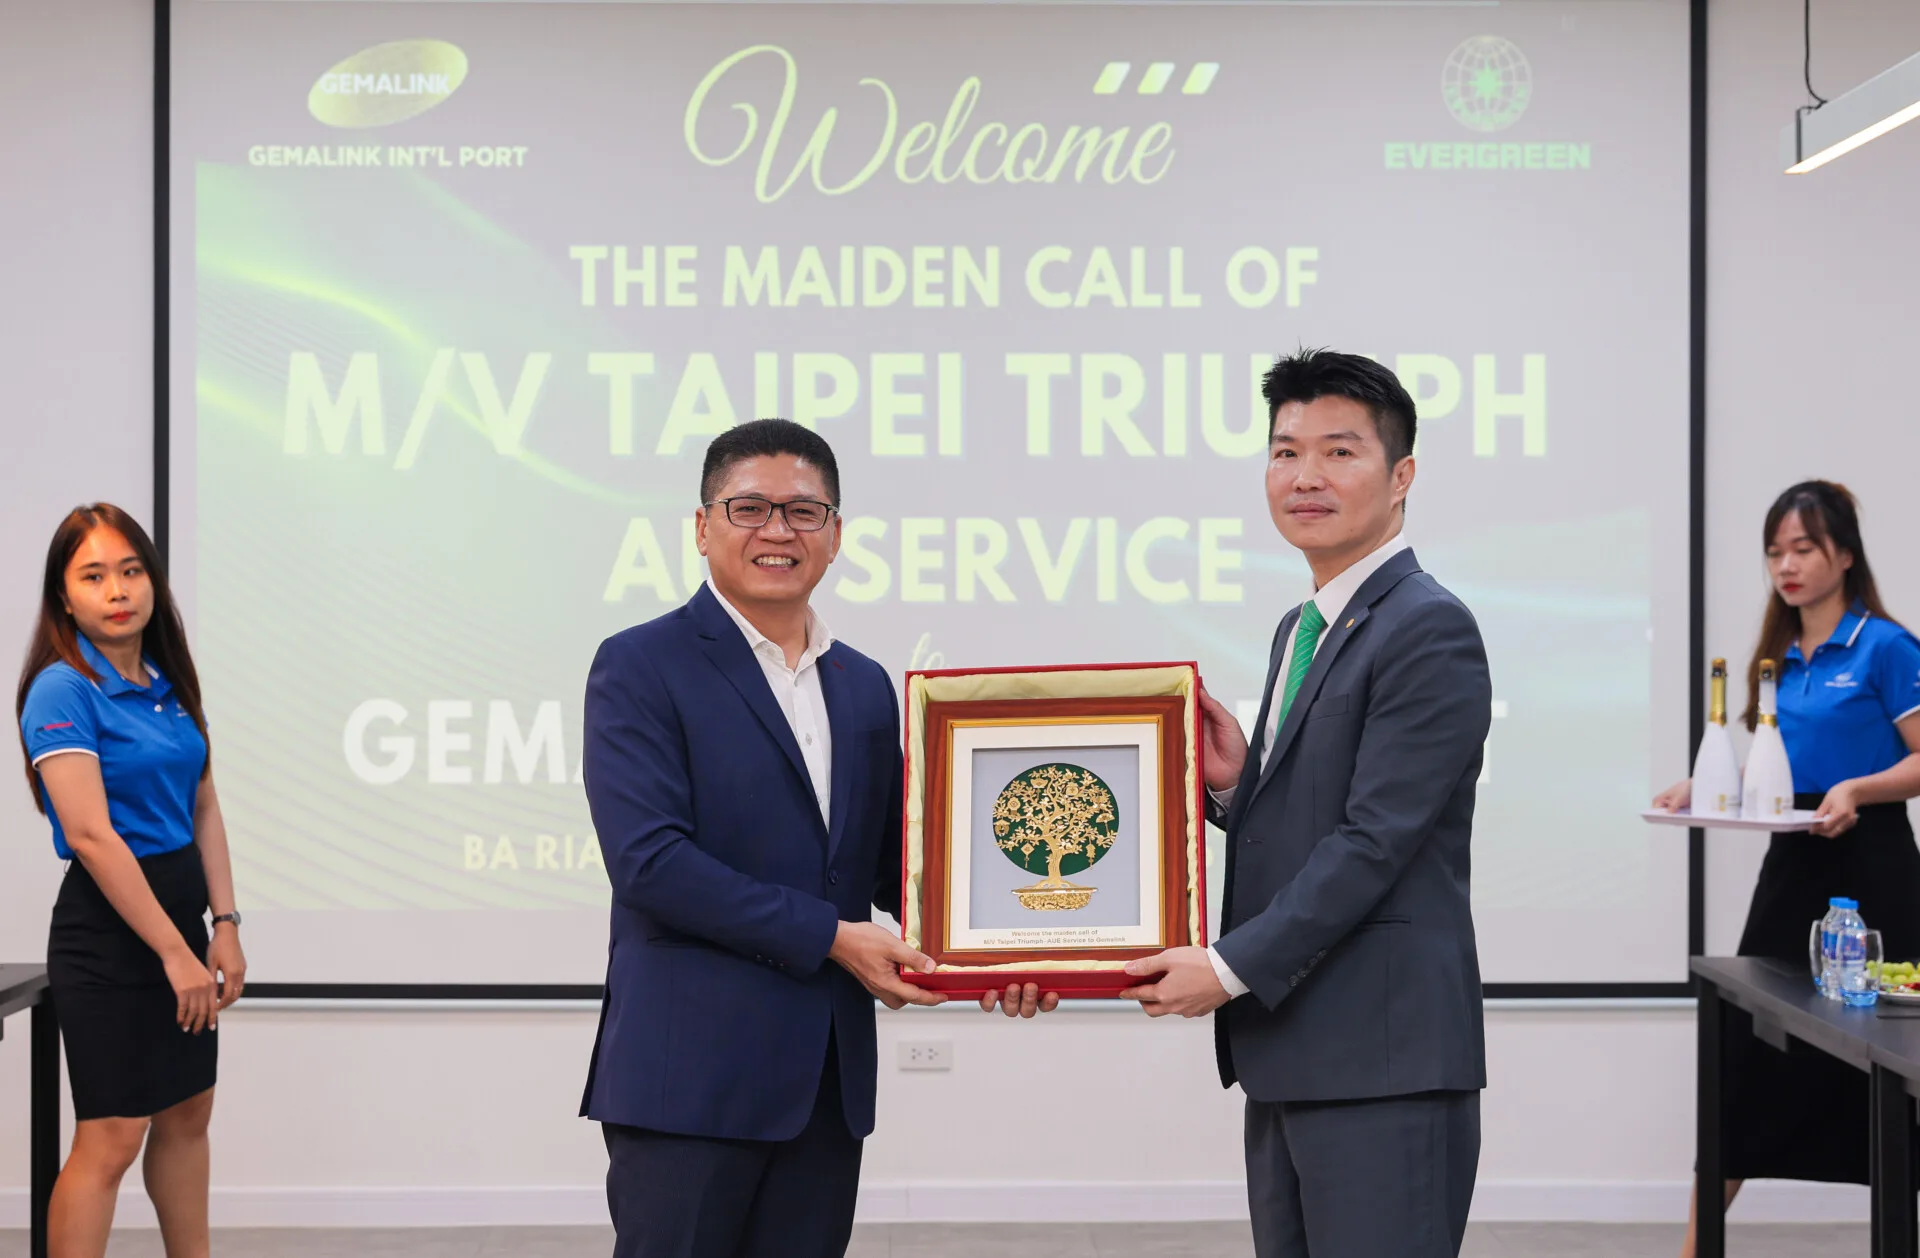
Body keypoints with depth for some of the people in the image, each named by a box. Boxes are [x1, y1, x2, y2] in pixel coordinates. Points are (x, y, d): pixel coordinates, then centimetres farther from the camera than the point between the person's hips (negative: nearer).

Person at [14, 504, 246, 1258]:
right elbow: (90, 836, -20)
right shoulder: (63, 690, -15)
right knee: (110, 1135, -6)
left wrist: (224, 927, 3)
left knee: (187, 1114, 15)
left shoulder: (166, 684, 8)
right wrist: (174, 952, -20)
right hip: (109, 932, -8)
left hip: (178, 911, 8)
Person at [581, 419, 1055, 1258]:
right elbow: (648, 859, -15)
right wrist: (831, 937, -15)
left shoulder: (866, 687, 15)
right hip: (690, 1071, -6)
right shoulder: (641, 668, -5)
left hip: (828, 1080, 6)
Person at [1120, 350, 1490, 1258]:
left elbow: (1375, 839, -17)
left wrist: (1232, 967, -15)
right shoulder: (1301, 630, 18)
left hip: (1382, 1065, -9)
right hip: (1287, 1057, 9)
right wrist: (1231, 782, 1)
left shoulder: (1429, 630, -12)